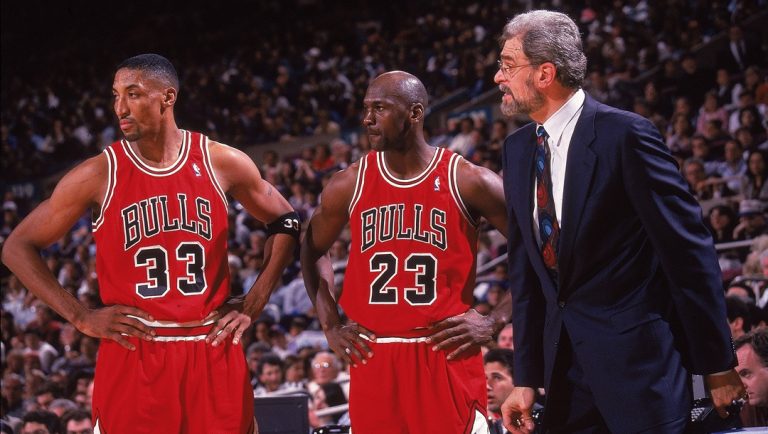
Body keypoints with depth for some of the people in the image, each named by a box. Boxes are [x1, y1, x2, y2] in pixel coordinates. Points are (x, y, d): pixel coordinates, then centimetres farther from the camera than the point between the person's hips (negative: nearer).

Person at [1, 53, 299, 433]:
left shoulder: (222, 163, 1)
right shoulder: (98, 175, -4)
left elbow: (284, 224, 16)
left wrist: (252, 307, 7)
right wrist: (81, 317, -4)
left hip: (214, 352, 2)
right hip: (132, 357, -1)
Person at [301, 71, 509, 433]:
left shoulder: (468, 181, -5)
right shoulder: (349, 185, 4)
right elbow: (313, 251, 21)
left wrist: (495, 321, -6)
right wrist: (330, 326, 10)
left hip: (447, 357, -3)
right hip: (373, 361, 3)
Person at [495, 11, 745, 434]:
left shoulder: (625, 134, -12)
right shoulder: (518, 148, 9)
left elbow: (688, 250, -11)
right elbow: (525, 269, 12)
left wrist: (718, 366, -11)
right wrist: (526, 379, 8)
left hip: (637, 358, -6)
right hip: (564, 360, 7)